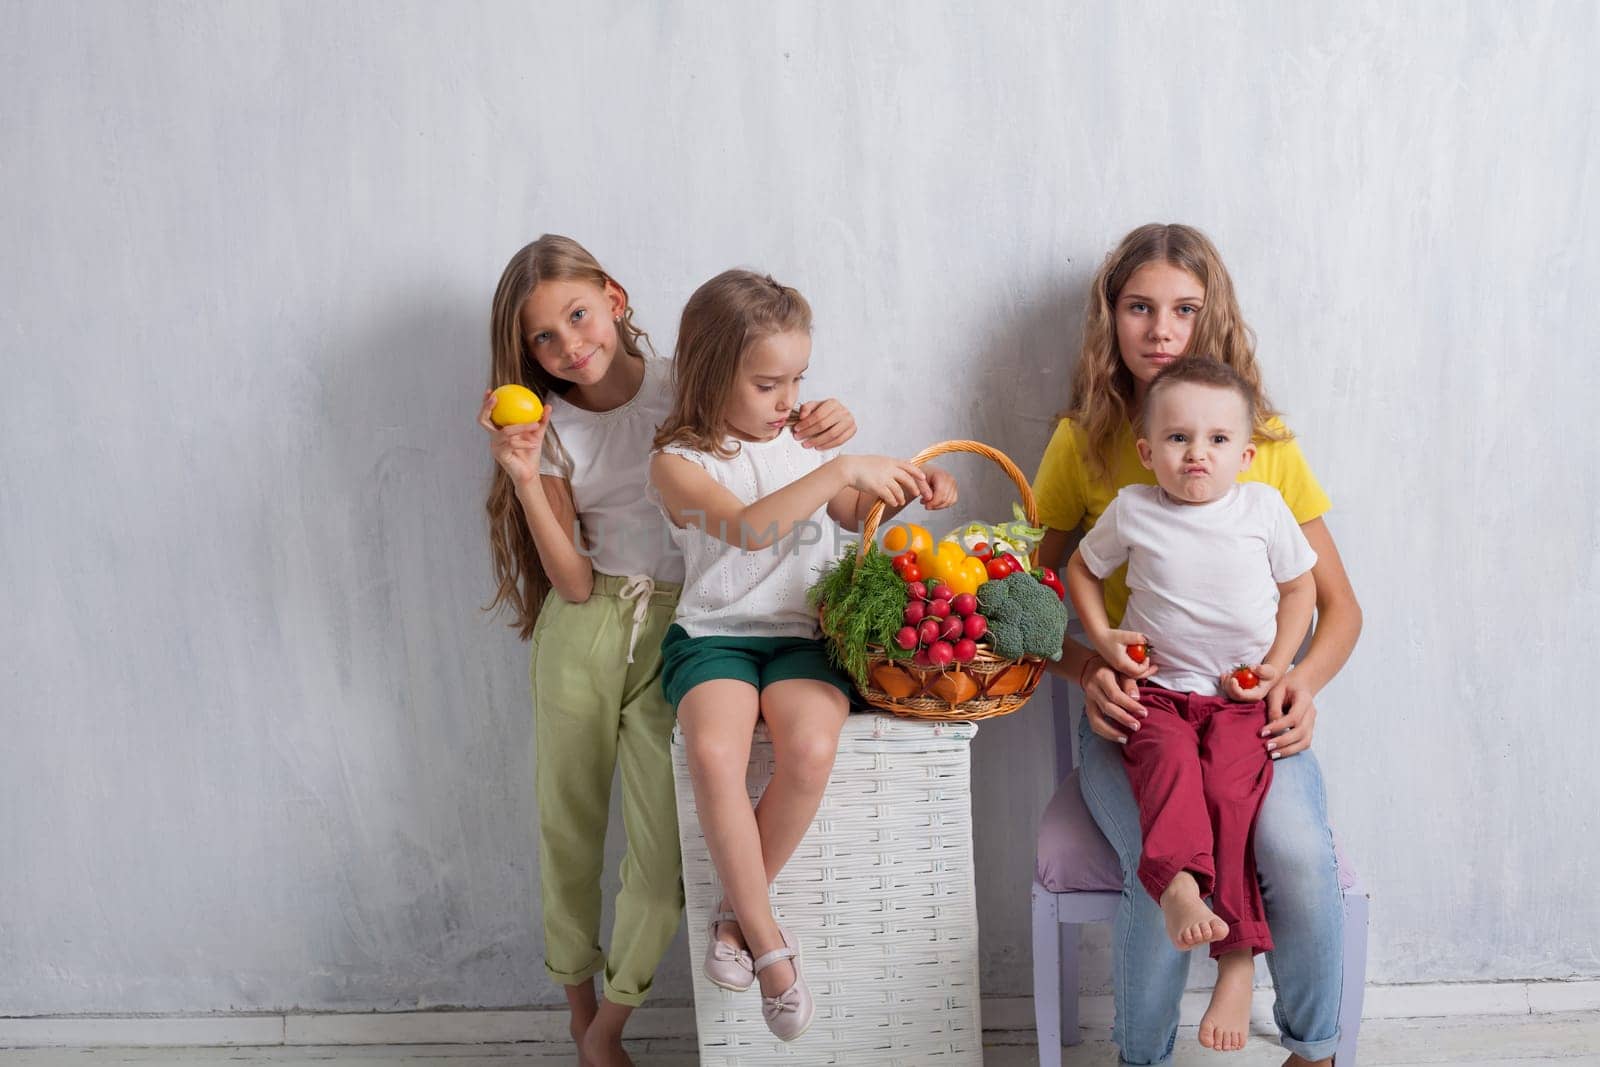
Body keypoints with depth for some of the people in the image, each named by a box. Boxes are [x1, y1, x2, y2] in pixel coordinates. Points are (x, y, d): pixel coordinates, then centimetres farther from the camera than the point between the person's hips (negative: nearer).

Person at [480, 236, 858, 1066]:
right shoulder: (552, 428, 0)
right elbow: (571, 581, -7)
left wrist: (819, 433, -20)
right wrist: (524, 476, -17)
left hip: (676, 627, -2)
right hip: (584, 632, 2)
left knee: (664, 850, -5)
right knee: (568, 827, 12)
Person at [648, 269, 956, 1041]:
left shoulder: (802, 442, 13)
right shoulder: (679, 463, -2)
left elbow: (856, 514, 27)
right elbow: (747, 527, -21)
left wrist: (905, 491, 7)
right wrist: (842, 469, -25)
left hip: (803, 635, 3)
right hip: (714, 636, -2)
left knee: (811, 748, -30)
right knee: (713, 752, -33)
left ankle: (737, 913, -5)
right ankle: (768, 942, -13)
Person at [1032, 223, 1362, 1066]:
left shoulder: (1266, 441, 6)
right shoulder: (1082, 442, 3)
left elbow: (1339, 604, 10)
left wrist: (1305, 679, -12)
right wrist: (1086, 670, -13)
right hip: (1130, 712, -1)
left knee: (1299, 855, -27)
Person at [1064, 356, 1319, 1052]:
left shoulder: (1264, 507, 3)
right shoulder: (1131, 510, 2)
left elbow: (1300, 584, 12)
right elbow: (1082, 567, 17)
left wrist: (1277, 665, 0)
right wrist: (1102, 637, 2)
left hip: (1241, 697, -1)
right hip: (1159, 688, 1)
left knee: (1230, 788, -25)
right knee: (1168, 760, -33)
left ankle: (1238, 958, -22)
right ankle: (1179, 885, -49)